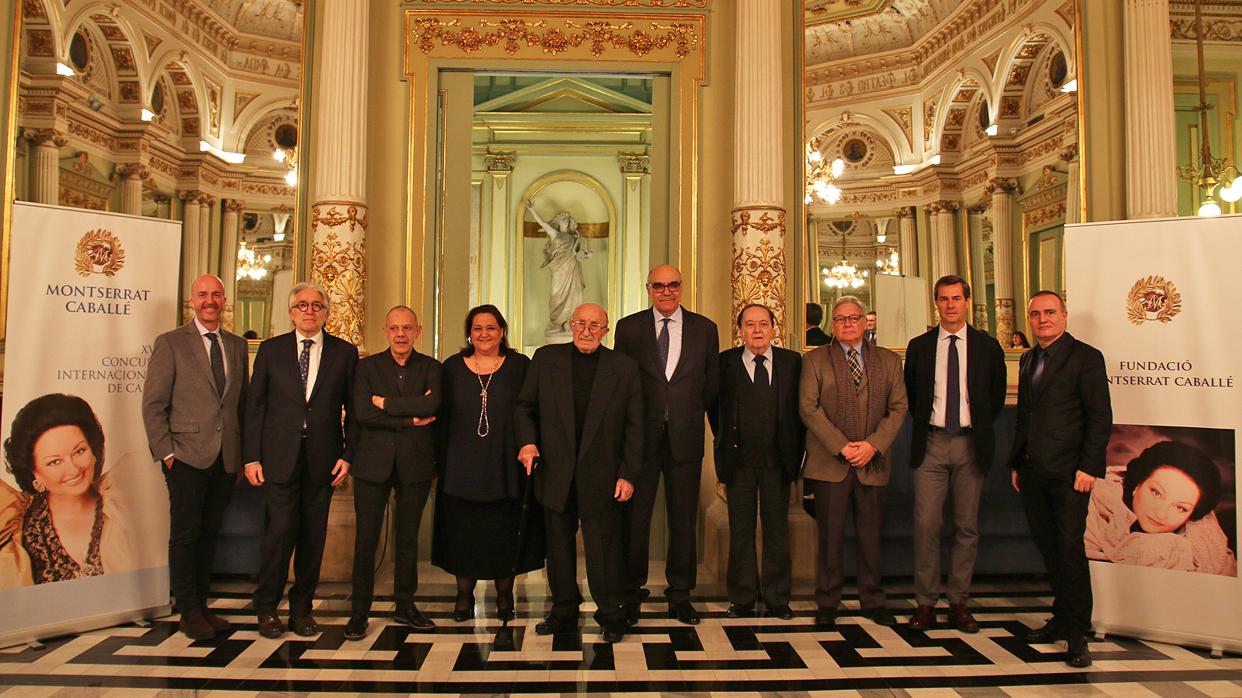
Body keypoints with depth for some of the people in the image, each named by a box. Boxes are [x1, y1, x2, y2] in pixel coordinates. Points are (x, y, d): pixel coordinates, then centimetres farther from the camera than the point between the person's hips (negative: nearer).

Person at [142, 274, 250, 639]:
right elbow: (153, 403, -3)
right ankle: (188, 612, 12)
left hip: (226, 457, 4)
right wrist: (166, 452, -9)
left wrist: (244, 452, 7)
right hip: (187, 455, -4)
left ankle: (202, 605, 21)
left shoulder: (238, 346, 12)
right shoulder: (170, 343, 0)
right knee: (185, 533, 1)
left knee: (210, 533, 11)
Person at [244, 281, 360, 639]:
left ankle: (302, 607, 21)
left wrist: (348, 455, -2)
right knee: (281, 530, -5)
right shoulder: (271, 350, 6)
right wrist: (251, 457, -1)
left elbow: (353, 409, 6)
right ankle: (266, 607, 14)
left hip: (323, 459, 1)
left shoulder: (344, 353, 6)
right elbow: (254, 406, 5)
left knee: (313, 535, 6)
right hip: (279, 457, -1)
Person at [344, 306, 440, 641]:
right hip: (373, 462, -1)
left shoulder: (430, 367, 6)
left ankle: (405, 605, 23)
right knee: (366, 537, -1)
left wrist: (387, 403, -12)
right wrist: (410, 419, -12)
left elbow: (432, 404, -14)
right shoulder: (367, 366, 5)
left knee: (408, 535, 10)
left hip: (415, 463, 1)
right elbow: (362, 413, -10)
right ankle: (359, 610, 10)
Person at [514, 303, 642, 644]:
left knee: (603, 547, 3)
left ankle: (610, 615, 19)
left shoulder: (624, 368, 1)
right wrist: (527, 441, -9)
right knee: (559, 545, 13)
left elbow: (634, 427, 1)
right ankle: (564, 611, 30)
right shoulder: (546, 359, 5)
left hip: (601, 476, -2)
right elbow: (524, 406, 9)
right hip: (555, 473, 2)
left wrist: (628, 474, -4)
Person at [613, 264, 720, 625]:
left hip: (685, 435, 1)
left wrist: (689, 413, 9)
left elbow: (712, 382, 12)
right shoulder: (628, 327, 4)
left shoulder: (705, 328, 6)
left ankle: (680, 593, 21)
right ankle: (631, 592, 18)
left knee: (684, 517, 8)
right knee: (634, 515, 4)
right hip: (641, 435, -1)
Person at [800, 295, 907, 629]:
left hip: (873, 461, 2)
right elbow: (809, 408, -4)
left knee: (871, 533, 8)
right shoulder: (815, 360, 5)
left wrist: (873, 445, -9)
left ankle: (873, 601, 22)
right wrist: (841, 446, -12)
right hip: (829, 462, -2)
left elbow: (898, 408, 5)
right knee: (830, 534, 2)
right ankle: (827, 603, 13)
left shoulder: (889, 360, 12)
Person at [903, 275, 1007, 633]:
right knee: (926, 524, -3)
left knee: (967, 526, 6)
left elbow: (997, 396, 12)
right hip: (931, 443, 0)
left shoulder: (987, 346, 4)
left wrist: (979, 429, 8)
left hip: (970, 444, 1)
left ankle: (958, 601, 17)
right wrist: (925, 424, 9)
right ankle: (926, 603, 7)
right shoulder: (919, 346, 6)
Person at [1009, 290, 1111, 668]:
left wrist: (1089, 467, -15)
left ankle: (1077, 633, 6)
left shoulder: (1085, 357, -5)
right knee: (1048, 548, 12)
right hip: (1033, 472, 7)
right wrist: (1017, 463, 15)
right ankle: (1062, 618, 26)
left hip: (1068, 472, -6)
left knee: (1070, 549, -4)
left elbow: (1100, 418, -9)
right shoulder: (1028, 360, 16)